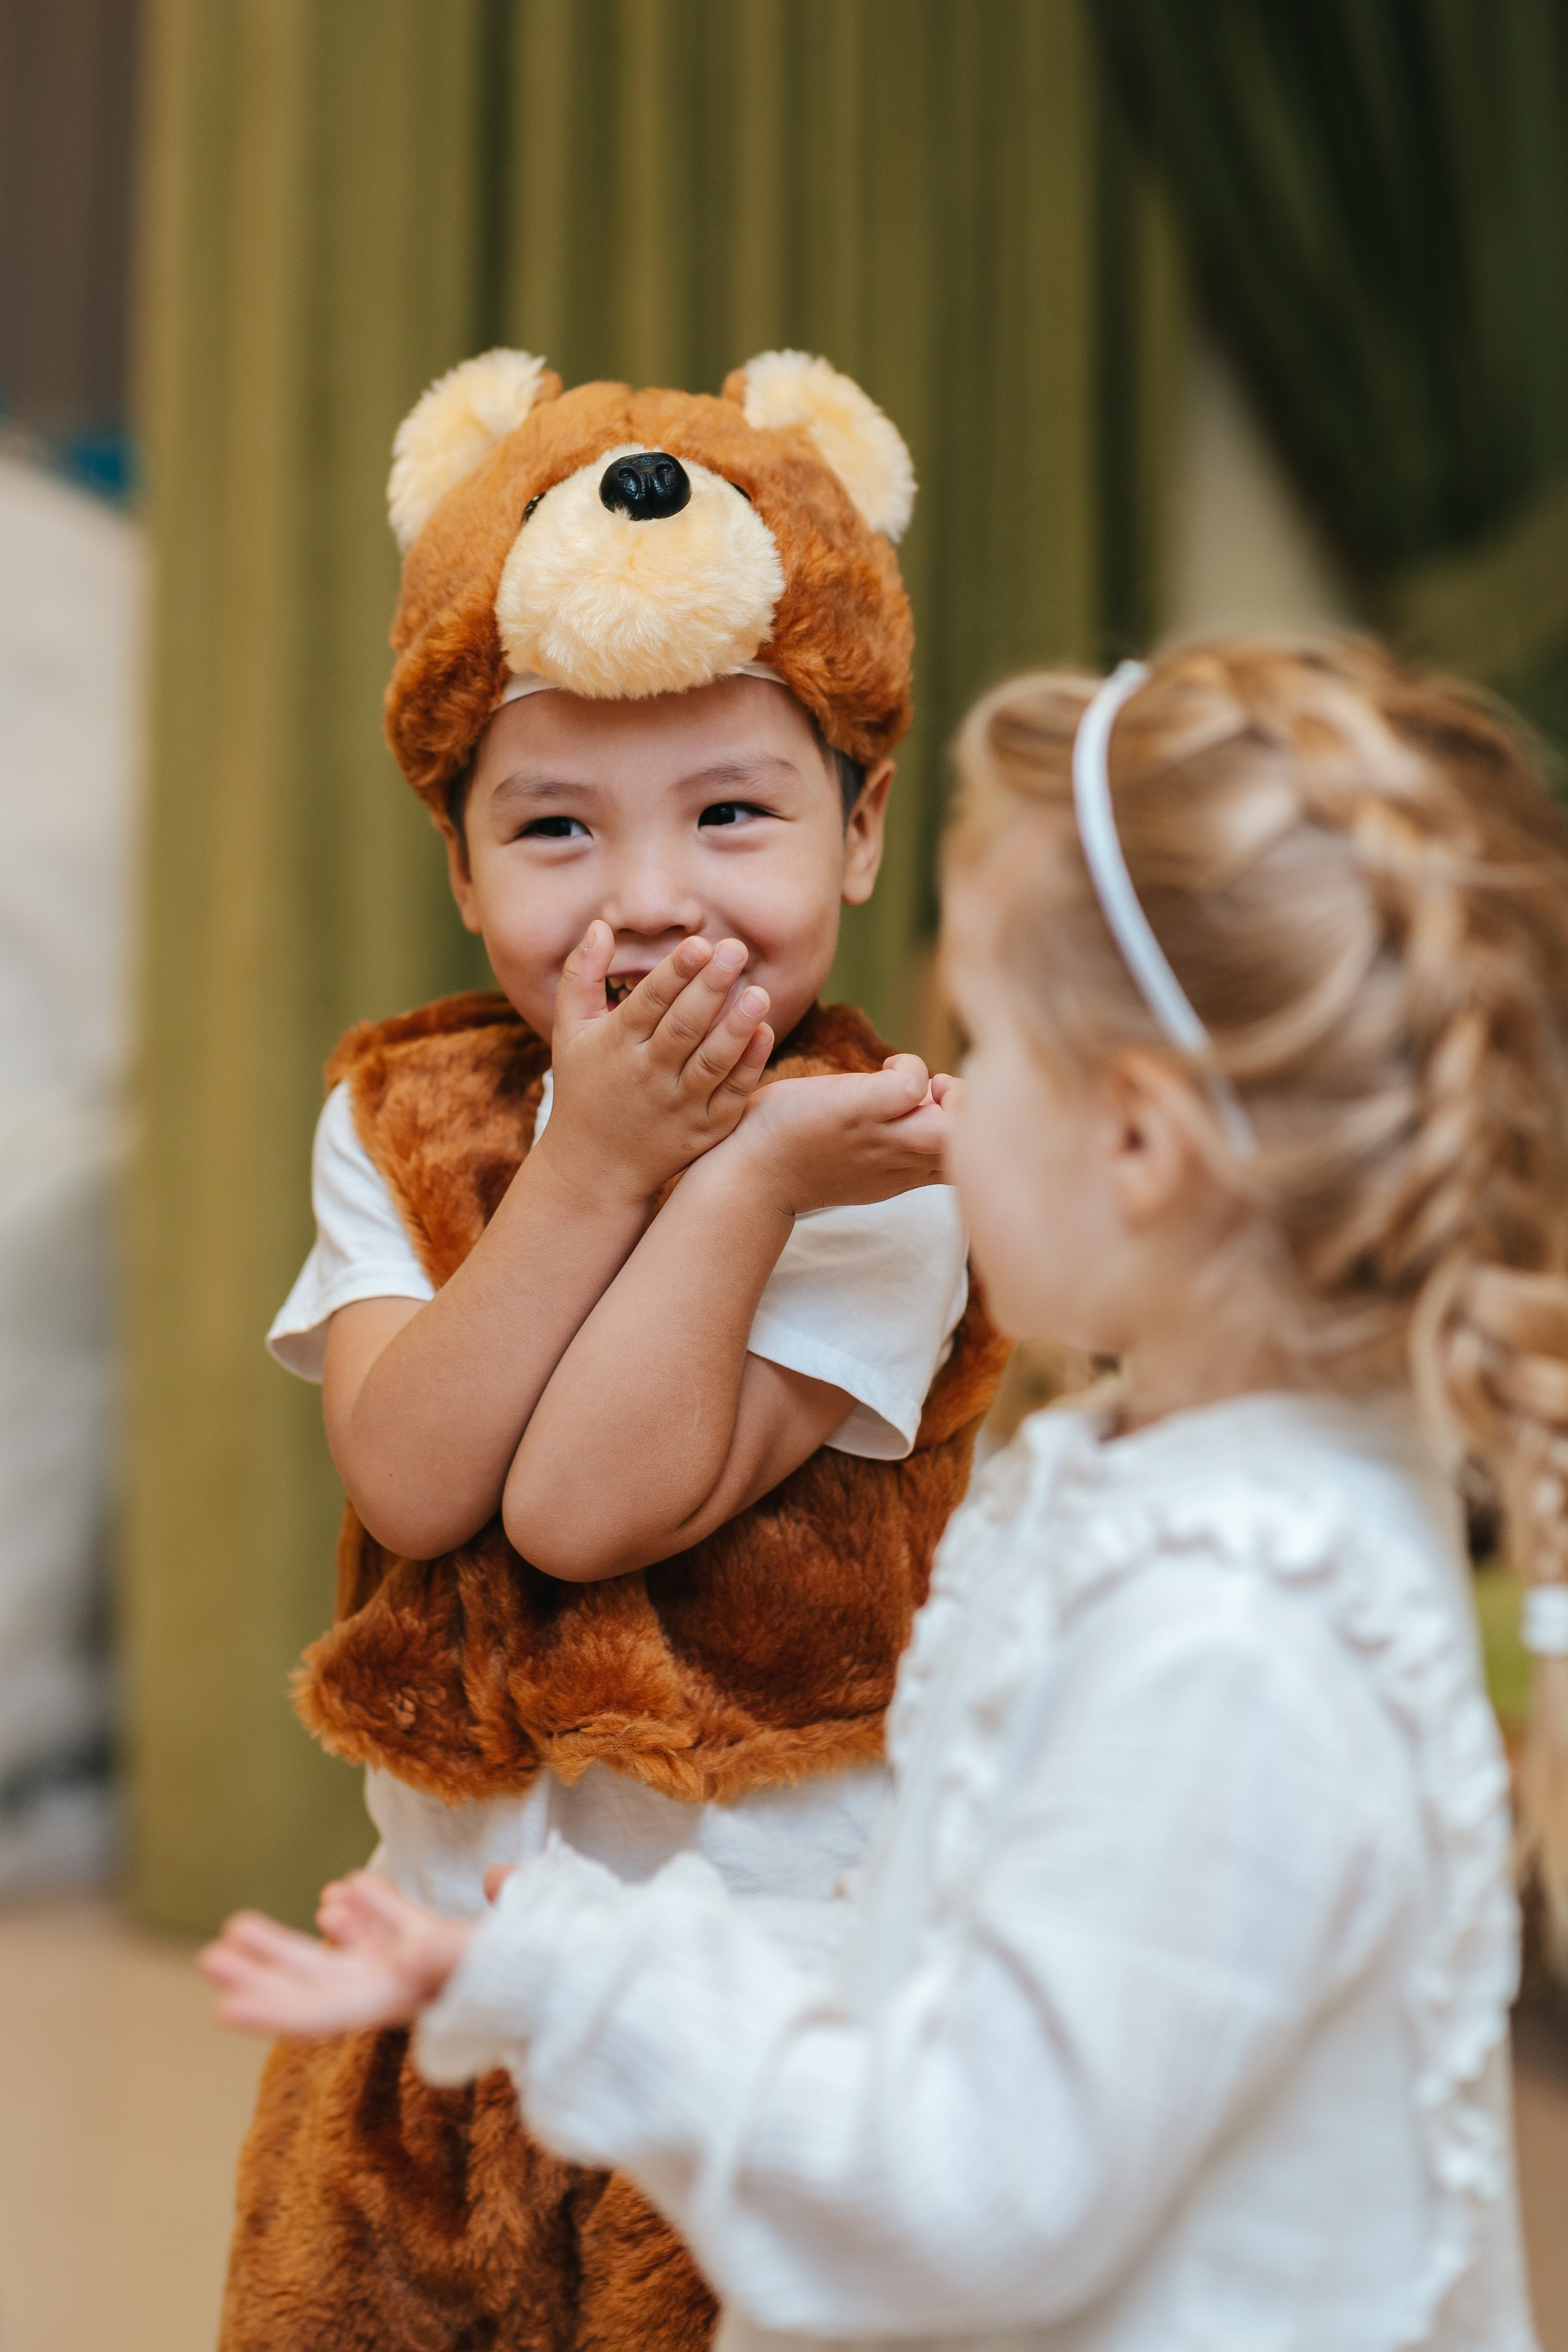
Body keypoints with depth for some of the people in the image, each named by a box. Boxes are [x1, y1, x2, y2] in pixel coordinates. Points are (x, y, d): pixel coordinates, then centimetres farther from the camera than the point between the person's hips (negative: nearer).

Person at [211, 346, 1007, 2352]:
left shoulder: (858, 1166, -13)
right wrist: (600, 1159, -20)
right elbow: (409, 1484, -16)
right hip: (448, 1952, 4)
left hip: (767, 1953, -4)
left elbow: (585, 1508, -21)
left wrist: (745, 1177, -25)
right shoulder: (401, 1118, 1)